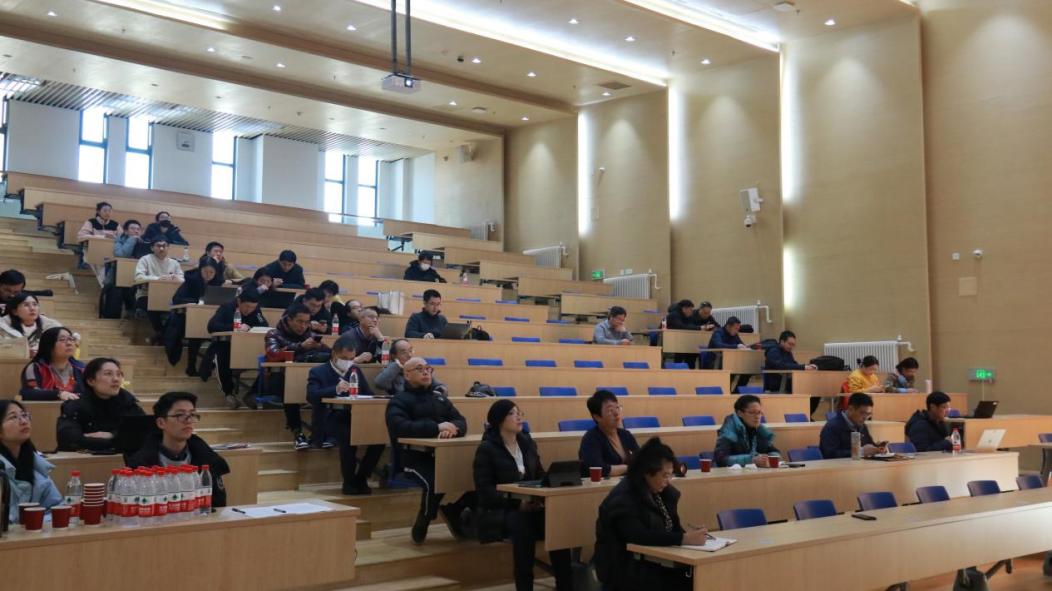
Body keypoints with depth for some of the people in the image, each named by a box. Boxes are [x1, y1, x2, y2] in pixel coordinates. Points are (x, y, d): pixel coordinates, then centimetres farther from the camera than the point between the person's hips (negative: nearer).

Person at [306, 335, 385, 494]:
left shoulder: (356, 370, 18)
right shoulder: (318, 372, 3)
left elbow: (369, 395, 14)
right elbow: (311, 396, -15)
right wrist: (335, 390, -32)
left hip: (353, 420, 4)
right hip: (329, 421, -4)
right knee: (349, 436, -36)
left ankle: (360, 479, -6)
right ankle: (349, 481, -15)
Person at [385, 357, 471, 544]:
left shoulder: (439, 397, 20)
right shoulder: (399, 401, 2)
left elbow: (461, 422, 10)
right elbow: (401, 428, -18)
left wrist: (452, 427, -15)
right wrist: (437, 427, -23)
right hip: (414, 456, -5)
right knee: (434, 482, -33)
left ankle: (452, 513, 11)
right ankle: (421, 525, -3)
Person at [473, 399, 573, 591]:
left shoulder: (528, 442, 12)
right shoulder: (486, 449, -5)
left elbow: (540, 476, 16)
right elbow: (484, 490, -12)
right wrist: (517, 503, -23)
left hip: (530, 505, 5)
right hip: (498, 510, -4)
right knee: (521, 523, -38)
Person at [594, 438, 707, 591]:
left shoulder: (660, 491, 7)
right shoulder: (622, 501, -18)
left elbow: (670, 524, 11)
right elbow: (641, 537, -29)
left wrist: (686, 531, -11)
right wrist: (684, 539, -31)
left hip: (653, 560, 8)